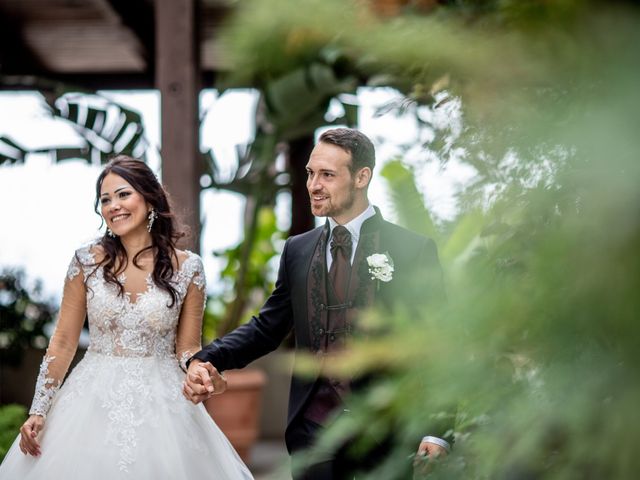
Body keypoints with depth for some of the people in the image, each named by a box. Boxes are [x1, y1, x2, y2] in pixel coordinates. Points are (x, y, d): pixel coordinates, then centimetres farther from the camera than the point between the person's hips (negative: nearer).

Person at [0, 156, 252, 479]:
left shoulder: (187, 268, -3)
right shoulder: (87, 262, -2)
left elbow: (187, 348, 1)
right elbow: (63, 343, 3)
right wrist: (38, 411, -1)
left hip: (161, 402, -1)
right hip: (94, 401, 1)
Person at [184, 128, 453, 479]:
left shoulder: (413, 250, -2)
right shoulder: (297, 250, 10)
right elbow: (267, 327, 11)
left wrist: (437, 432, -11)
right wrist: (207, 360, -6)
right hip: (313, 426, 3)